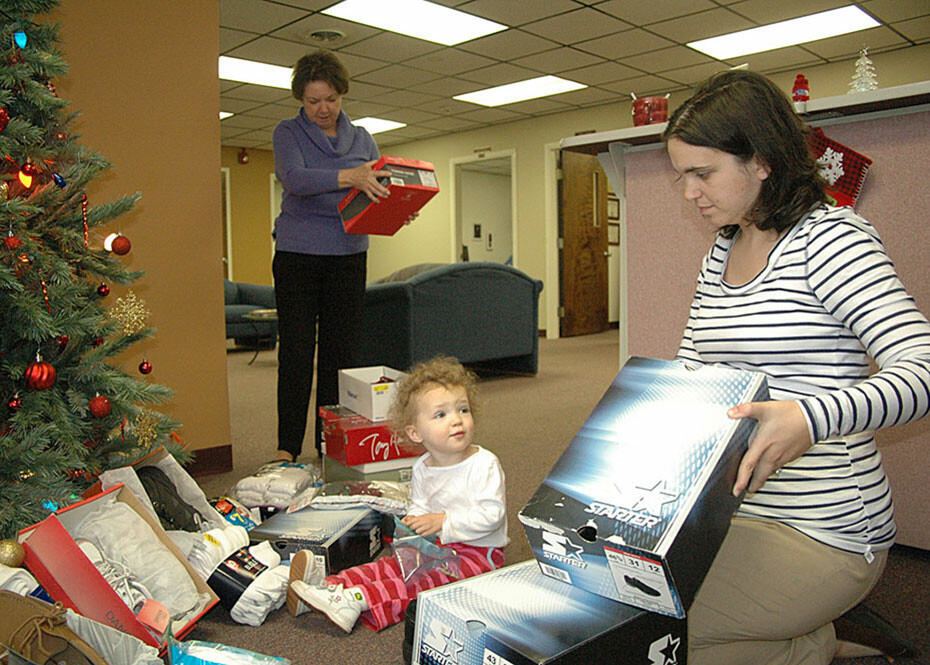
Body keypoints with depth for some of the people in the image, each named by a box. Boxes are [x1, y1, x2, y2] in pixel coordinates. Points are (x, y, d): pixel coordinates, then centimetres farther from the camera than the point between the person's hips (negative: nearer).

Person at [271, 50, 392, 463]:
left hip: (348, 255, 3)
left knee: (341, 349, 3)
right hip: (297, 254, -3)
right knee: (296, 349, -3)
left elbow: (380, 189, 12)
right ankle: (288, 445, 6)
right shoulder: (288, 133, 2)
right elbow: (294, 178, -18)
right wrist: (349, 177, -34)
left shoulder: (361, 138, 13)